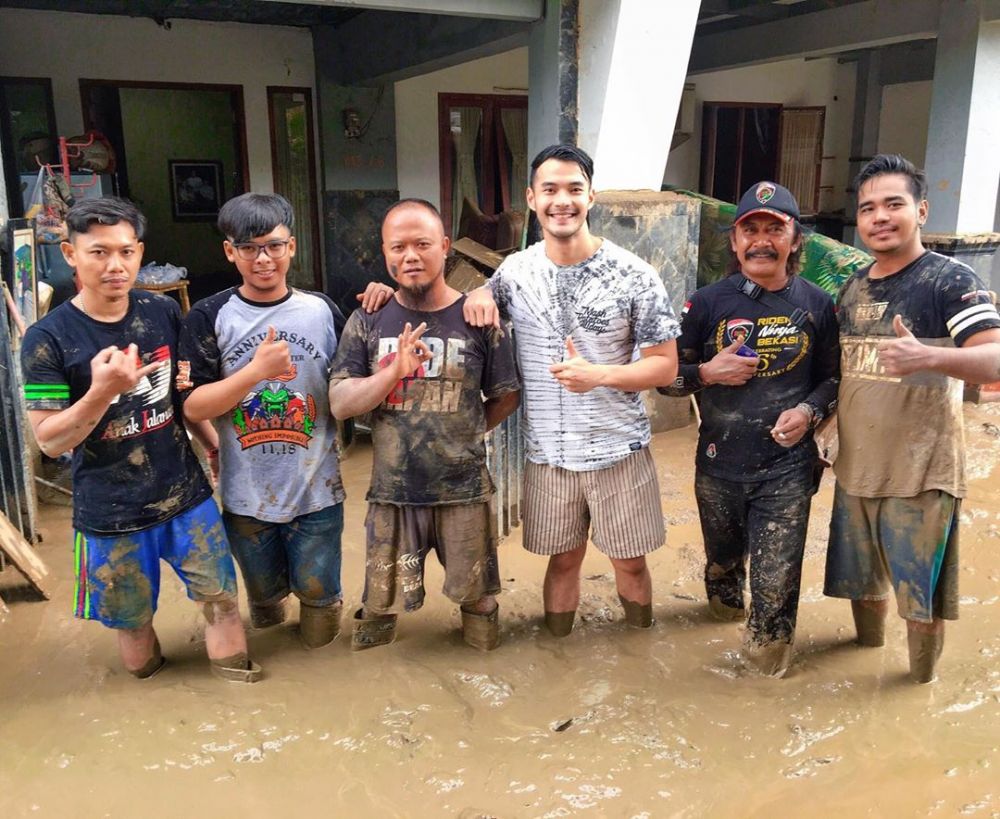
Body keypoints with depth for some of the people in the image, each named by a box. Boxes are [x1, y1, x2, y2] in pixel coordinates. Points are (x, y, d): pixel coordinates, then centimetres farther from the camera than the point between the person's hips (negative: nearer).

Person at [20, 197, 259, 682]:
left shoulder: (163, 313, -3)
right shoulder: (48, 339, -14)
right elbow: (49, 441, -14)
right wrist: (102, 391, -28)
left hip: (187, 495, 2)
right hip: (110, 515, -2)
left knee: (222, 600, 7)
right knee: (132, 622, 15)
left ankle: (235, 678, 30)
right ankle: (152, 692, 45)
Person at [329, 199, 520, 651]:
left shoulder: (477, 318, -4)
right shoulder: (367, 322, -1)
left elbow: (506, 397, 5)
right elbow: (340, 403, -8)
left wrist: (460, 433, 2)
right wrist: (393, 371, -23)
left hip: (465, 491, -1)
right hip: (393, 492, 1)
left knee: (477, 596, 15)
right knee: (380, 605, 14)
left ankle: (483, 647, 44)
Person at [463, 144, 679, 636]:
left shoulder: (634, 276, -10)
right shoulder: (513, 272, -2)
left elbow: (666, 365, -7)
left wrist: (599, 375, -23)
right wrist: (476, 296, -8)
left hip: (619, 449, -2)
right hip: (547, 452, 2)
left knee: (630, 561, 13)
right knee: (563, 559, 17)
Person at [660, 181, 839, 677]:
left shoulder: (816, 305, 0)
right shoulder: (708, 303, -2)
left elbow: (834, 376, 9)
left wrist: (810, 411, -10)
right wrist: (707, 372, -16)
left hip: (786, 468, -1)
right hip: (718, 466, 1)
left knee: (775, 586, -3)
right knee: (722, 563, 23)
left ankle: (765, 660, 23)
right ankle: (726, 607, 55)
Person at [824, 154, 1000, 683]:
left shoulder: (950, 280, -11)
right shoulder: (852, 288, 8)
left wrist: (929, 357, -39)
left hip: (920, 472, -6)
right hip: (855, 467, 6)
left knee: (920, 591, 6)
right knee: (859, 578, 20)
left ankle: (920, 687, 29)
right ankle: (867, 653, 45)